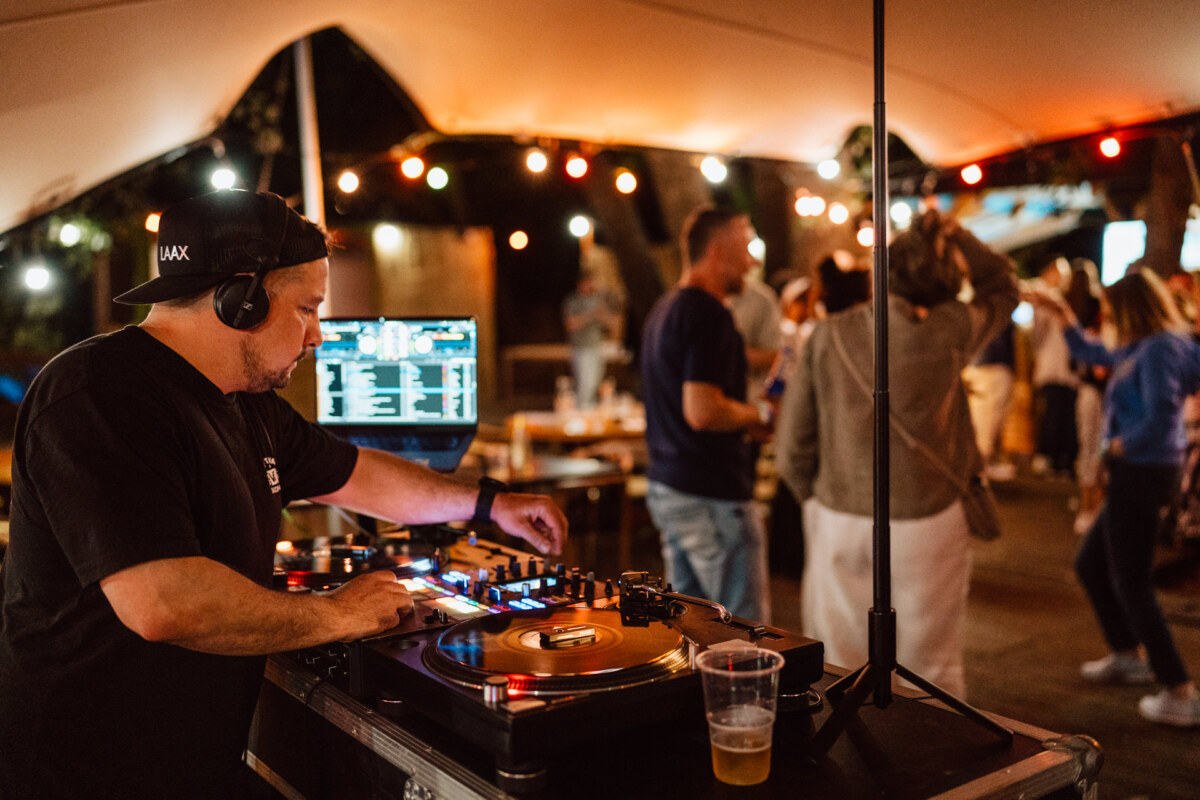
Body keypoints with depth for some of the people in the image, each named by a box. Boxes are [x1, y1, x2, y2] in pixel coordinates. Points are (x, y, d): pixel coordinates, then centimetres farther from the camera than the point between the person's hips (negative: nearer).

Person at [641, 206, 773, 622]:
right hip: (711, 494, -10)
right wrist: (760, 416, -9)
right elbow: (702, 412, -26)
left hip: (666, 486, 10)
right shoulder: (708, 313, -17)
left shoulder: (664, 309, 15)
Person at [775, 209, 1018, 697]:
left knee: (838, 671, 11)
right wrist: (952, 234, 11)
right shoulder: (948, 332, -6)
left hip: (840, 523, 2)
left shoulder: (828, 335, -3)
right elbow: (1002, 287, 16)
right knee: (930, 671, 12)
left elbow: (792, 446, -1)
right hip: (923, 524, -1)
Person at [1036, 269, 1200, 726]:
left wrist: (1122, 444, -12)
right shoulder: (1142, 348, 10)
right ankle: (1128, 657, 35)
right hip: (1133, 475, 10)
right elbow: (1093, 355, 30)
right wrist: (1065, 318, 28)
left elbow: (1161, 417, -27)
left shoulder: (1161, 348, -18)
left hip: (1142, 475, -10)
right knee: (1090, 565, 21)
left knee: (1131, 584, -3)